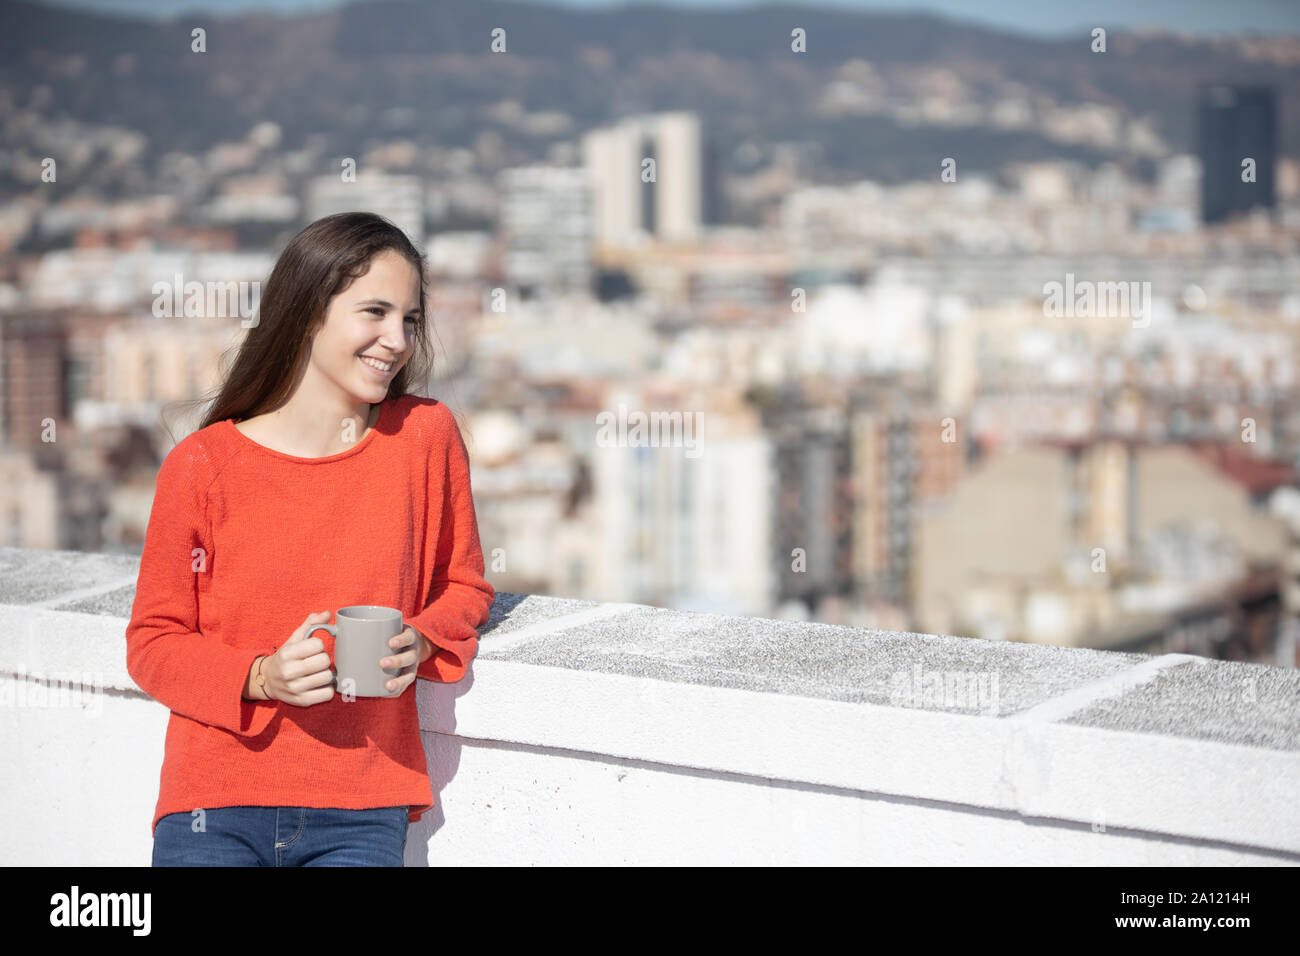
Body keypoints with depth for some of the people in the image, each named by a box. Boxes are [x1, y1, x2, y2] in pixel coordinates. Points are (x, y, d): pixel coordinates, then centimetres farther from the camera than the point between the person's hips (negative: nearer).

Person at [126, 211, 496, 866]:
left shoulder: (425, 436, 0)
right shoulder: (201, 467, -4)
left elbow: (461, 585, 14)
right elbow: (153, 643, 3)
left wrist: (420, 643, -8)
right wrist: (260, 677, -15)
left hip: (361, 813, 2)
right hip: (214, 807, -1)